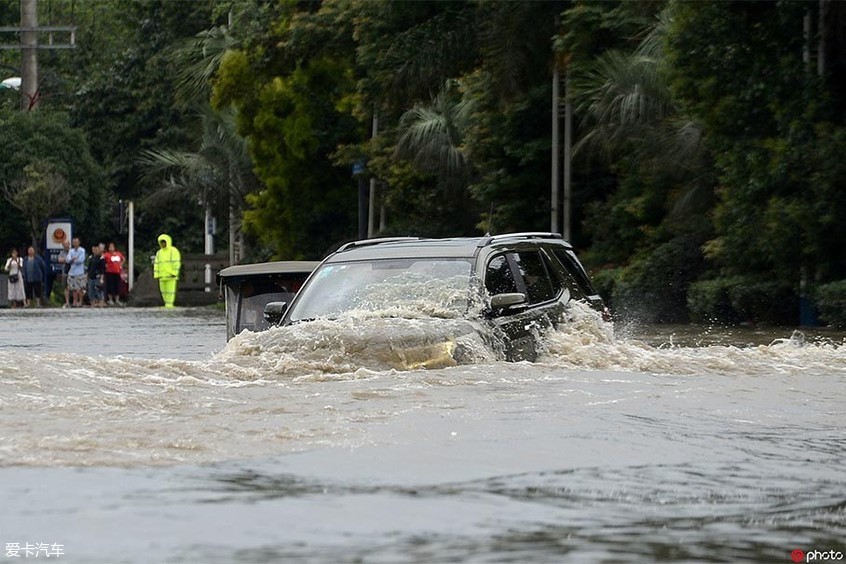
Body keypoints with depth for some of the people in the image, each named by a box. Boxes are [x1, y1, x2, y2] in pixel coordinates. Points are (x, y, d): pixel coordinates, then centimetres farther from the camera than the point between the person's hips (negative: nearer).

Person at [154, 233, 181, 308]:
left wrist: (174, 273, -18)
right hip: (162, 276, 6)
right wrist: (156, 275, 5)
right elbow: (156, 264, 13)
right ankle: (167, 304, 16)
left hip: (171, 276, -6)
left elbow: (176, 263, -10)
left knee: (170, 290, -8)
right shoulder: (159, 253, 15)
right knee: (164, 291, 6)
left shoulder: (174, 251, -4)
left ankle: (169, 305, -9)